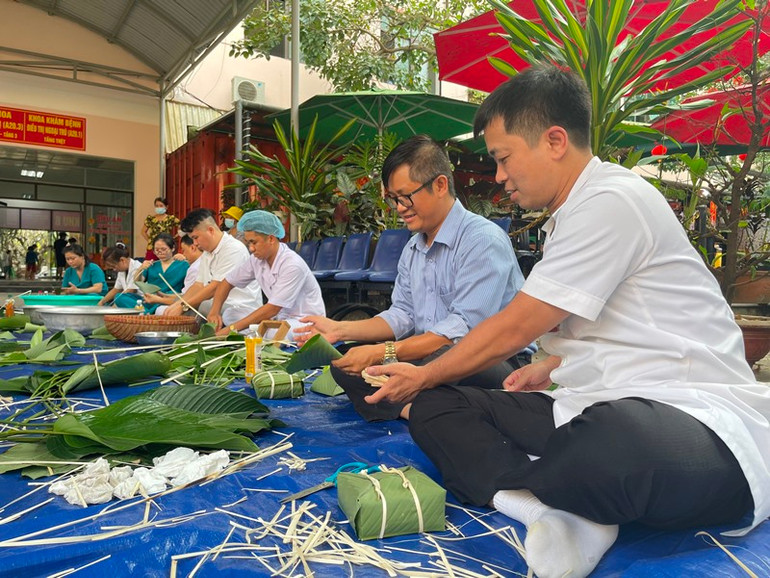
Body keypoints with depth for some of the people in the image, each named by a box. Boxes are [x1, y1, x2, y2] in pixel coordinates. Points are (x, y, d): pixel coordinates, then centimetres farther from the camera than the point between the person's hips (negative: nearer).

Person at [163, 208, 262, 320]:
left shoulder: (234, 249, -13)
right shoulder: (206, 254, 19)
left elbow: (216, 287, -17)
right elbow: (199, 285, 16)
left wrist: (183, 306, -14)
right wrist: (178, 304, -1)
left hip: (241, 308, -9)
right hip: (219, 307, 9)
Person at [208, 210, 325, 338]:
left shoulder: (292, 265, -23)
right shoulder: (257, 259, -1)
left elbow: (272, 309, -24)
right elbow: (227, 283, 12)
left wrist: (232, 328, -23)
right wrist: (214, 311, -6)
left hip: (304, 321, -7)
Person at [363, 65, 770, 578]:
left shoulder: (612, 200, -14)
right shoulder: (574, 214, 16)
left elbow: (512, 330, -12)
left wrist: (423, 376, 2)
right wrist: (552, 366, 15)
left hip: (697, 416, -9)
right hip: (600, 409, 10)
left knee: (610, 445, -45)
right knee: (433, 407, -1)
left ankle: (512, 488, -13)